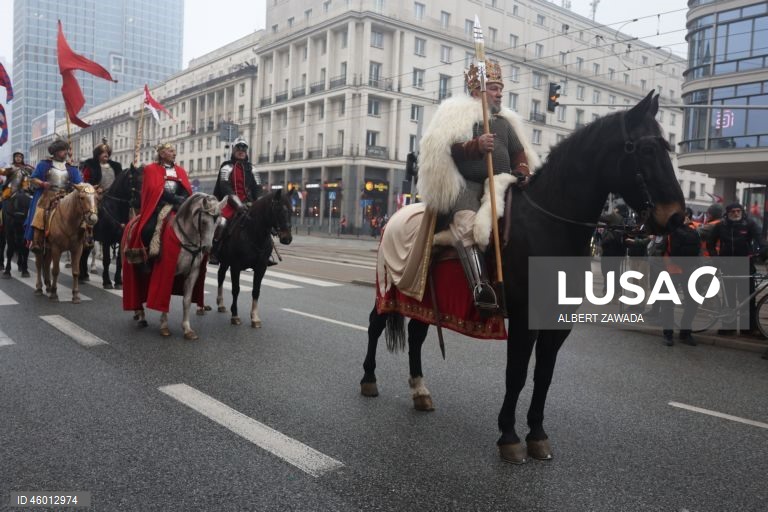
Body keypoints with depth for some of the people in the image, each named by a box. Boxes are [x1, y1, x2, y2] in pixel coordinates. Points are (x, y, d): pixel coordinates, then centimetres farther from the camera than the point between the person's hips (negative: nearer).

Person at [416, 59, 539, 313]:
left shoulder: (505, 121, 27)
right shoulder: (457, 114, 9)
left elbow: (519, 152, 22)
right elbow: (447, 149, -5)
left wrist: (521, 171, -1)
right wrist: (476, 145, -22)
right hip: (465, 183, -6)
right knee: (467, 221, -35)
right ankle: (480, 285, -47)